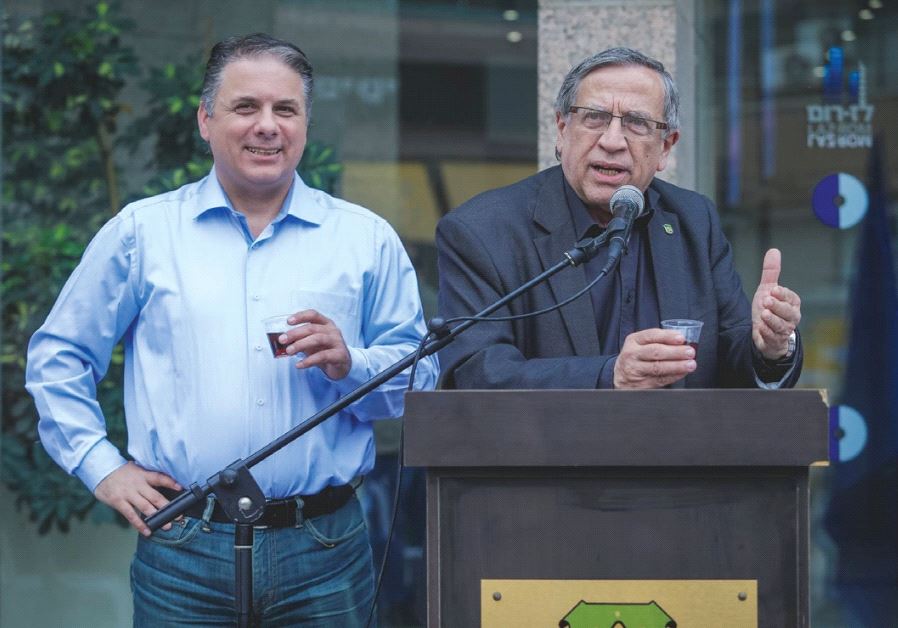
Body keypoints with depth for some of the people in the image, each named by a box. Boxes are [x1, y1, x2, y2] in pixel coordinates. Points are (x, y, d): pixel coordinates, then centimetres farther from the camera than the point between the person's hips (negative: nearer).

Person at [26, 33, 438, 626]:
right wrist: (101, 464, 2)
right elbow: (57, 355, 11)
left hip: (324, 550, 1)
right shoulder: (142, 231, 6)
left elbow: (422, 376, 7)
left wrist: (350, 364, -12)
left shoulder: (367, 238, 8)